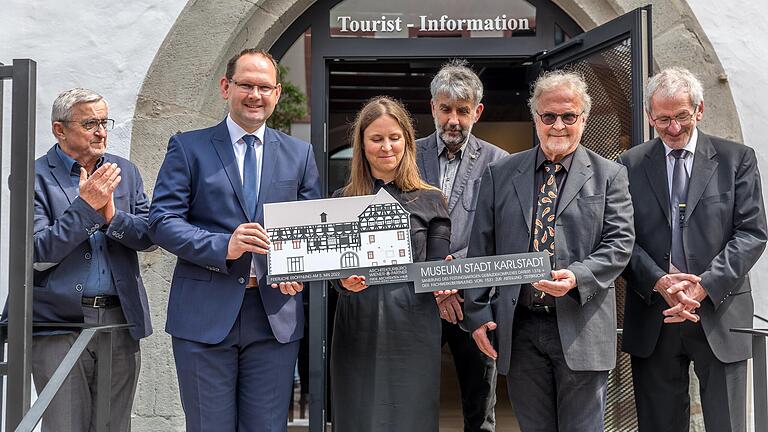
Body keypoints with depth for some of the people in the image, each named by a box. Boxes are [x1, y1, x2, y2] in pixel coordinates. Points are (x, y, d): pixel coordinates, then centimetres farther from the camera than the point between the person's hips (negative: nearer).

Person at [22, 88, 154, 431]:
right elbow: (38, 255, -10)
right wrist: (86, 206, -18)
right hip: (59, 326, -4)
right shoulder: (35, 178, -2)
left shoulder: (125, 172, 11)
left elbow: (150, 237, 5)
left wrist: (112, 215, -13)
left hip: (121, 322, 4)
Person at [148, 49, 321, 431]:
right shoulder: (188, 147, 3)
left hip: (276, 315, 2)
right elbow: (161, 221, -4)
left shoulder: (300, 154, 11)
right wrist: (223, 246, -19)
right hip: (204, 315, -2)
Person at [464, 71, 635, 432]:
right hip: (519, 330, 2)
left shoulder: (609, 176, 5)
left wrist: (577, 277, -20)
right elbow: (480, 249, 8)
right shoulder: (500, 174, 9)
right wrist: (477, 314, 1)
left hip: (580, 330, -2)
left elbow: (620, 242, -3)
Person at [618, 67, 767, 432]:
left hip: (719, 314, -1)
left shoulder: (737, 159, 4)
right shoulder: (630, 165, 6)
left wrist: (705, 286, -14)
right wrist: (660, 282, -15)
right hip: (652, 320, 1)